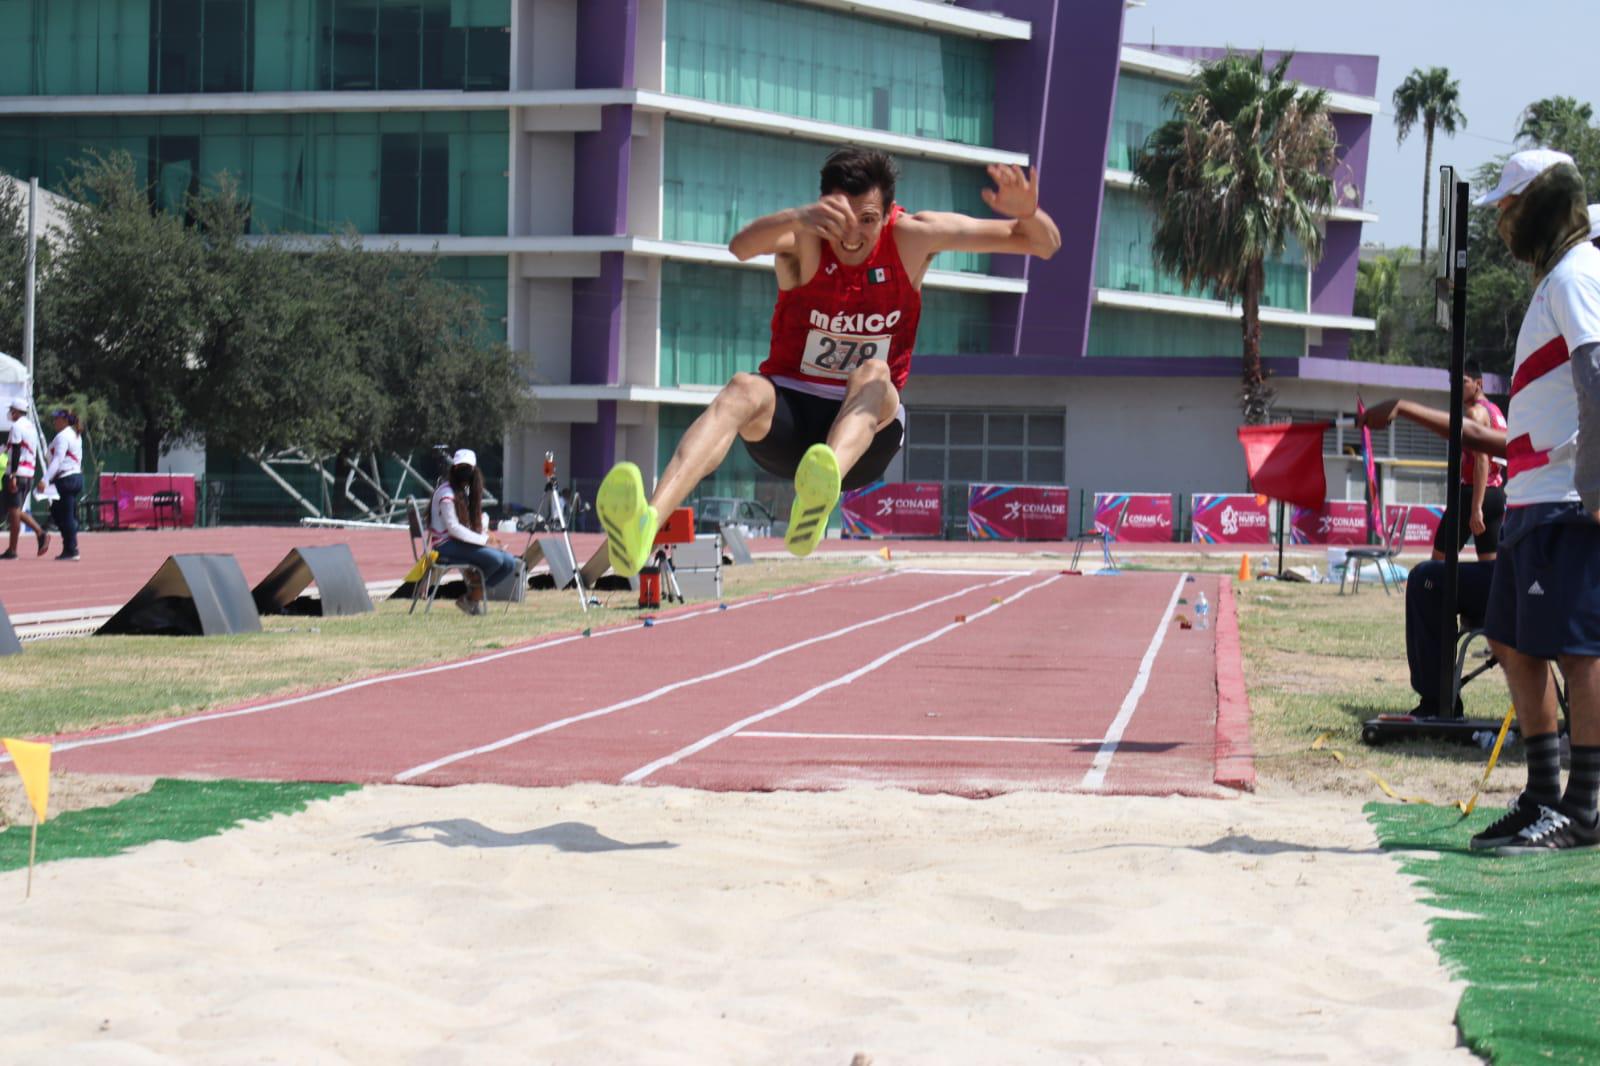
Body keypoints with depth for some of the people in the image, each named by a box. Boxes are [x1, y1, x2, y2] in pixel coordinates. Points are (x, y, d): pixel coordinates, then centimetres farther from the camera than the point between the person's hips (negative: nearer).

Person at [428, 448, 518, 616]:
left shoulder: (466, 491, 16)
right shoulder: (446, 493, -12)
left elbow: (475, 521, 19)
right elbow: (453, 528, -18)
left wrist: (487, 534, -3)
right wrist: (485, 540, -18)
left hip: (463, 542, 9)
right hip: (446, 546, -9)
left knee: (509, 563, -8)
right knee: (494, 557, -28)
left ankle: (475, 595, 0)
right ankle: (472, 596, -7)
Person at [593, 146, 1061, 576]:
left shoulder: (913, 236, -4)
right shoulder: (804, 240, -9)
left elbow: (1046, 244, -3)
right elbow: (741, 245, -35)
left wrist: (1027, 213, -27)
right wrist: (799, 218, -56)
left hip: (867, 427, 1)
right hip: (786, 420, -1)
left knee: (873, 376, -33)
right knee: (744, 390, -34)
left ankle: (818, 494, -68)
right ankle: (647, 520, -61)